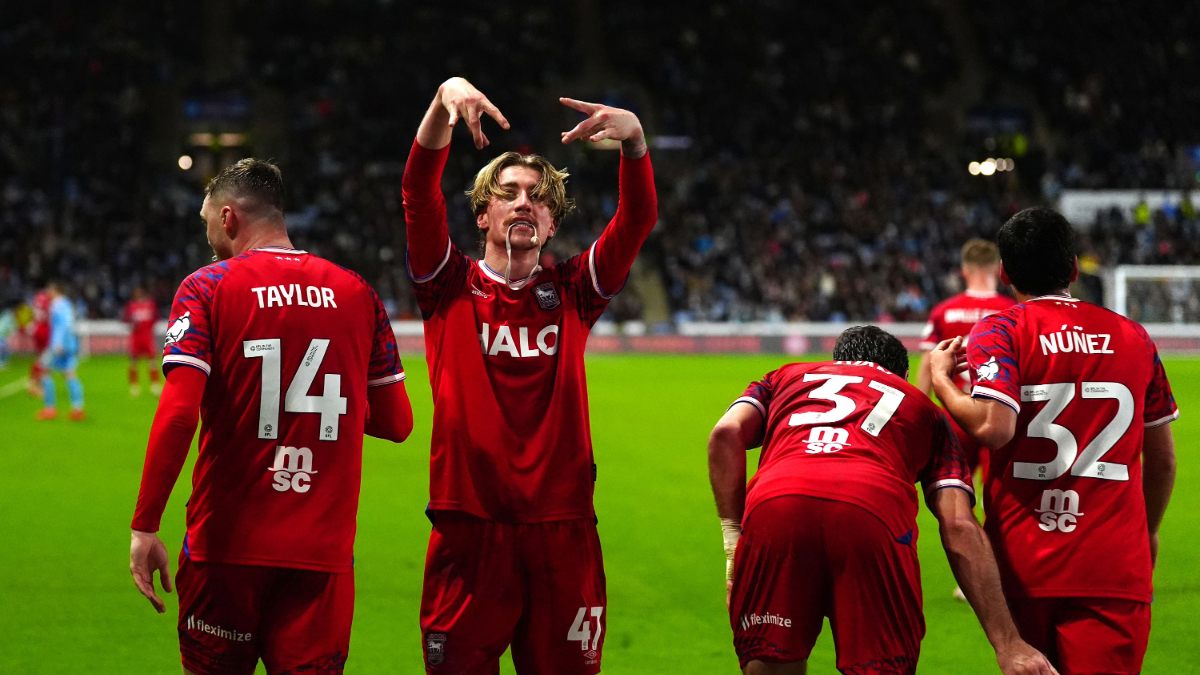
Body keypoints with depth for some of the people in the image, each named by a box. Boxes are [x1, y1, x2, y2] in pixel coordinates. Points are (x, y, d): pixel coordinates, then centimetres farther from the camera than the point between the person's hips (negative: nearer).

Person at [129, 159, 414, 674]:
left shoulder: (206, 288, -2)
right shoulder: (357, 293, 8)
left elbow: (178, 415, -13)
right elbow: (396, 423, 10)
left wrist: (144, 527, -10)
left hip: (227, 544, -2)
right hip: (325, 551, 2)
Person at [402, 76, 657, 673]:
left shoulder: (572, 292, 10)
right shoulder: (451, 287, 7)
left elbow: (638, 219, -1)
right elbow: (419, 192, -6)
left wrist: (634, 140, -18)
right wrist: (445, 100, -20)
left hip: (561, 528, 2)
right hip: (468, 527, -1)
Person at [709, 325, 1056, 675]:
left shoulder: (787, 377, 39)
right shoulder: (925, 410, 35)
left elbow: (726, 434, 16)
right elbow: (959, 527, 19)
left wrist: (733, 536, 16)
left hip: (772, 502, 1)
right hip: (875, 513, -1)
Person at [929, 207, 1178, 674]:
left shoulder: (999, 332, -2)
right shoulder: (1134, 337, 10)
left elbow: (993, 427, -19)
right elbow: (1162, 458, 16)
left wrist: (941, 381, -1)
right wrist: (1148, 531, 32)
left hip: (1024, 565, -1)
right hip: (1116, 570, 1)